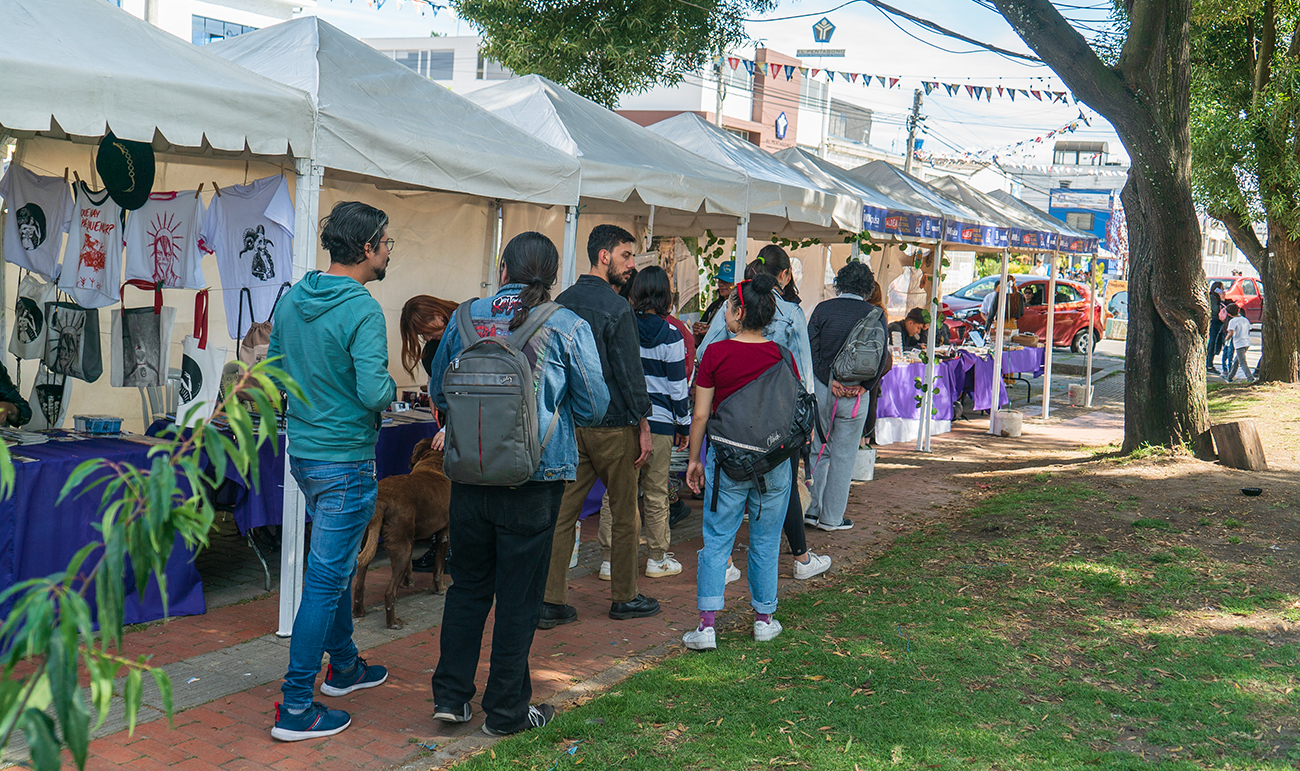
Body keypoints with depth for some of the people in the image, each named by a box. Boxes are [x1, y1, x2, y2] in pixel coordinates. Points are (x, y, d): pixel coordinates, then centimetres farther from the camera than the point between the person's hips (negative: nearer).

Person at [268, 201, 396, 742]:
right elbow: (373, 392, -27)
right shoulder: (362, 311, -20)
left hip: (302, 452, 9)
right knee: (326, 579, -2)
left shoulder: (292, 299, 5)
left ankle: (343, 666, 39)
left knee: (338, 563, 24)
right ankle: (295, 707, 3)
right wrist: (391, 388, -6)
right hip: (346, 460, -9)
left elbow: (274, 369, 13)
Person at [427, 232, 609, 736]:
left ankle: (450, 695, 20)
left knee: (468, 584, 18)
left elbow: (438, 394, 12)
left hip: (469, 475, 3)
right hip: (534, 480, -3)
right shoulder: (568, 327, -7)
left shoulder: (465, 318, 1)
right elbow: (593, 407, -1)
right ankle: (506, 710, 17)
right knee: (519, 595, 8)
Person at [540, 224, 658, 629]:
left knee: (562, 510, 5)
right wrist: (643, 425, -7)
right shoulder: (615, 307, -13)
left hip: (568, 423, 7)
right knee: (624, 513, 8)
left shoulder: (563, 301, 9)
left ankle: (551, 601, 6)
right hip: (612, 425, -7)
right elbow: (629, 371, -13)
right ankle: (624, 597, 19)